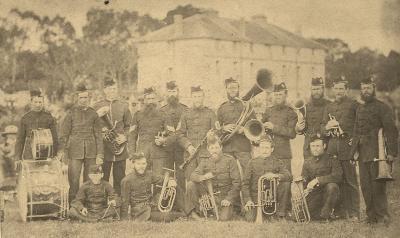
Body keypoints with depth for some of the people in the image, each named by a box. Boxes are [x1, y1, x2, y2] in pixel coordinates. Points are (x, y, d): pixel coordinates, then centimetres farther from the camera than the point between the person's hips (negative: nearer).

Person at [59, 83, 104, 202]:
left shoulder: (93, 114, 6)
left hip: (91, 152, 2)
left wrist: (99, 154, 2)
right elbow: (64, 133, 1)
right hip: (75, 151, -2)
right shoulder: (71, 113, 1)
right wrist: (62, 150, -10)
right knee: (74, 181, -5)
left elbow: (98, 135, 7)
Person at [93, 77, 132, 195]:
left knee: (119, 179, 4)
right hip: (104, 147, -1)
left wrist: (125, 137, -5)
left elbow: (128, 126, 13)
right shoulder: (98, 106, 5)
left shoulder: (124, 106, 9)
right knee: (103, 179, 0)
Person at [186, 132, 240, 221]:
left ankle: (228, 208, 11)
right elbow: (193, 176, -11)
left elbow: (236, 182, -9)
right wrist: (203, 177, -35)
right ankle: (192, 212, -5)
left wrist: (229, 199, -16)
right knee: (191, 185, -18)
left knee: (224, 218, -25)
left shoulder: (229, 160, -8)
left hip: (225, 196, -3)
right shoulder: (205, 162, 2)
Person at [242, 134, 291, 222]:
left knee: (285, 183, -23)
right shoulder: (253, 163, 3)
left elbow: (288, 176, -14)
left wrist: (275, 175, -34)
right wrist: (248, 200, -12)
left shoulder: (277, 162, 3)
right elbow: (245, 183, 1)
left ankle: (281, 214, -13)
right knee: (250, 219, -23)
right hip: (255, 196, -2)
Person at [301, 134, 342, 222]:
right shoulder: (307, 163, 14)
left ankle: (326, 213, -15)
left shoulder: (331, 159, 0)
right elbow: (304, 179, 9)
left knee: (332, 186, -37)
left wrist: (318, 180, -24)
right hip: (314, 194, 3)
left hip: (328, 194, -3)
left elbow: (337, 176, -17)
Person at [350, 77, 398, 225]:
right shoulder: (360, 109, 17)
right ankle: (371, 215, 13)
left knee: (378, 185, -8)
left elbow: (391, 131, -8)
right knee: (365, 185, 6)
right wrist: (353, 152, 15)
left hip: (377, 153, -6)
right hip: (363, 154, 7)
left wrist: (391, 152, -15)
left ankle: (382, 216, -2)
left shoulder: (382, 107, -3)